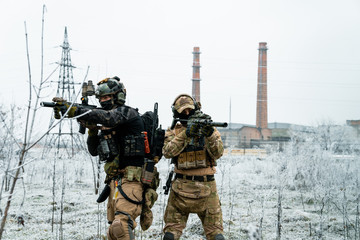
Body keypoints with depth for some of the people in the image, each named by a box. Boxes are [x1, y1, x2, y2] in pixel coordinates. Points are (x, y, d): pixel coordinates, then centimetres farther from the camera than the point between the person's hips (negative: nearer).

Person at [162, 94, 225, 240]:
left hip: (206, 187, 0)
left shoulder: (207, 127, 5)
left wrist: (210, 134, -24)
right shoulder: (173, 131, 6)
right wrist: (185, 134, -20)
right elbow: (167, 152, -12)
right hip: (181, 187, 1)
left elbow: (218, 153, -8)